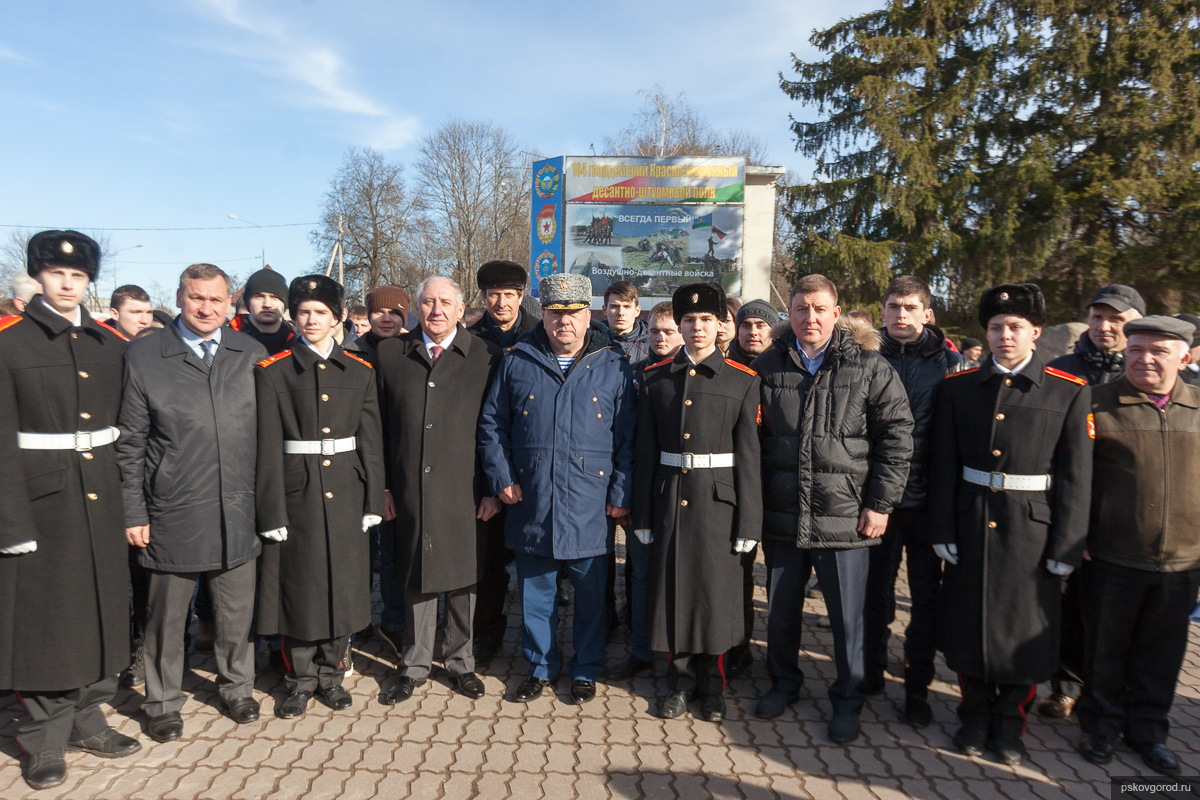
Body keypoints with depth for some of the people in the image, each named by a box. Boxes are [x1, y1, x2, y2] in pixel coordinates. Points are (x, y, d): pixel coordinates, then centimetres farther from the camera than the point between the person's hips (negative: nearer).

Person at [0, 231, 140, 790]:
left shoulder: (110, 345, 8)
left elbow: (123, 427, 9)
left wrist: (131, 500, 5)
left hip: (101, 498, 4)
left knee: (99, 611, 13)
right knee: (45, 617, 6)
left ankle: (87, 721, 31)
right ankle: (45, 738, 24)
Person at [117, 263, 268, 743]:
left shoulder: (251, 355, 5)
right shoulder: (144, 357, -1)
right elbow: (130, 444, 0)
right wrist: (134, 513, -2)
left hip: (238, 512, 2)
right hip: (172, 515, -1)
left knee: (237, 612, 13)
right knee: (166, 616, 12)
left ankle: (237, 689, 35)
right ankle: (163, 703, 33)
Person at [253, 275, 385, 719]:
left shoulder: (360, 371, 5)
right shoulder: (272, 371, -2)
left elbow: (371, 441, 5)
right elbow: (268, 446, -6)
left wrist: (373, 501, 1)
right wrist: (272, 512, -10)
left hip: (346, 491, 2)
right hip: (296, 493, -2)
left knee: (342, 582, 9)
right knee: (299, 585, 7)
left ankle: (330, 673, 28)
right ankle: (300, 679, 26)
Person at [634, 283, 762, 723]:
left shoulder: (743, 381, 0)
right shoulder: (655, 379, 4)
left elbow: (748, 456, -2)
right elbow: (646, 452, 4)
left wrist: (748, 522, -5)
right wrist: (642, 515, 2)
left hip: (718, 501, -1)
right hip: (669, 500, 2)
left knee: (715, 593, 7)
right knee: (673, 590, 9)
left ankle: (711, 684, 28)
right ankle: (681, 681, 28)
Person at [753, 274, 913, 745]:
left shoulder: (869, 367, -3)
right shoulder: (768, 367, 4)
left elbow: (897, 436, -3)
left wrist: (880, 503, -7)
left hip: (844, 518, -2)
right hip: (781, 516, 3)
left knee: (847, 616, 8)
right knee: (781, 609, 17)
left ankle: (847, 701, 29)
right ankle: (784, 683, 39)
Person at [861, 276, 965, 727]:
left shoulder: (948, 363, 0)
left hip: (927, 498, -1)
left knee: (926, 595, 7)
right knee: (876, 588, 12)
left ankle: (917, 687, 22)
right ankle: (872, 672, 30)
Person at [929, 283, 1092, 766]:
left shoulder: (1070, 392, -3)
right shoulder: (957, 387, 1)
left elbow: (1075, 477, -3)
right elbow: (943, 467, 0)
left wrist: (1066, 546, -6)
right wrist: (942, 532, -3)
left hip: (1032, 531, -1)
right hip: (971, 526, 1)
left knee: (1025, 630, 10)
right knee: (969, 625, 11)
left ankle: (1009, 723, 31)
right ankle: (975, 716, 32)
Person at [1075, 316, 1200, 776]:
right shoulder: (1097, 404, -7)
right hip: (1112, 559, -3)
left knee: (1161, 652, 16)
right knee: (1105, 648, 12)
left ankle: (1148, 730, 35)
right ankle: (1101, 725, 31)